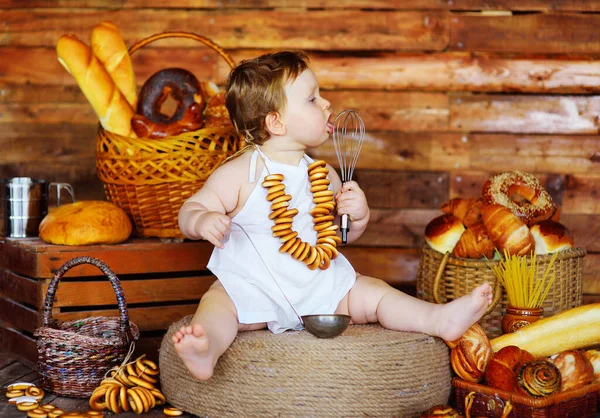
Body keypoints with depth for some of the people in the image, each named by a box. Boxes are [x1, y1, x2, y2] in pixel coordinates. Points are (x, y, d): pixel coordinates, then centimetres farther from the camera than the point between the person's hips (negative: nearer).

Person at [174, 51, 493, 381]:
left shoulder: (323, 175, 7)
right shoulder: (239, 174, -8)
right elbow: (189, 212, -7)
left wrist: (359, 216, -6)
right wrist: (203, 221, -31)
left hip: (319, 286, 5)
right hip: (249, 288, -5)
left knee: (373, 292, -7)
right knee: (218, 302, -32)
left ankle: (440, 319, -9)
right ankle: (207, 349, -58)